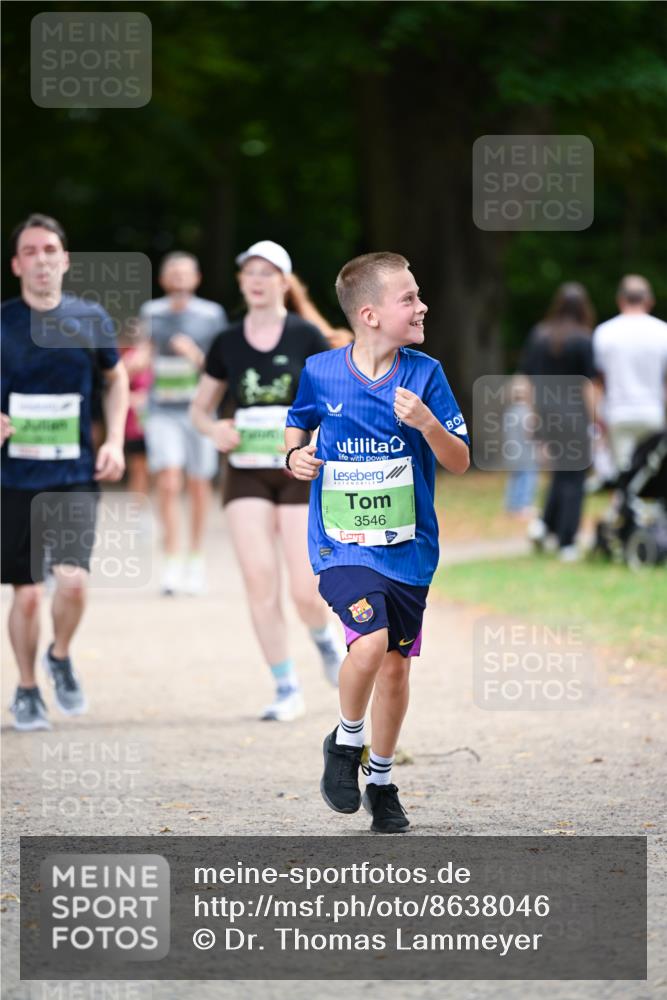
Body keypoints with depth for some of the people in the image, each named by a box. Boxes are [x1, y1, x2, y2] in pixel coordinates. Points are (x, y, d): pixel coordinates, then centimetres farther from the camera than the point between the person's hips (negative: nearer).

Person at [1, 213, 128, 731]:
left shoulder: (90, 319, 1)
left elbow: (116, 378, 18)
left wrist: (115, 441, 6)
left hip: (75, 475, 0)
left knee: (73, 580, -16)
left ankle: (61, 658, 14)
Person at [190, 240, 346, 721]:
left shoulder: (306, 337, -1)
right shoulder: (228, 343, 7)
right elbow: (201, 408, 16)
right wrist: (214, 429, -5)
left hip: (300, 473, -2)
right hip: (246, 472, 2)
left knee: (306, 591, -8)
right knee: (260, 580, -12)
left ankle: (327, 641, 29)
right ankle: (287, 690, -2)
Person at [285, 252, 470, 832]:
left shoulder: (425, 374, -5)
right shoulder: (320, 373, -5)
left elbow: (460, 463, -3)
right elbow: (298, 423, 17)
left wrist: (427, 423, -21)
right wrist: (295, 454, -4)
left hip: (408, 546, 2)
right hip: (341, 544, -2)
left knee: (396, 663, 10)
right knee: (371, 639, -24)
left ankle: (382, 780, 30)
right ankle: (346, 742, 3)